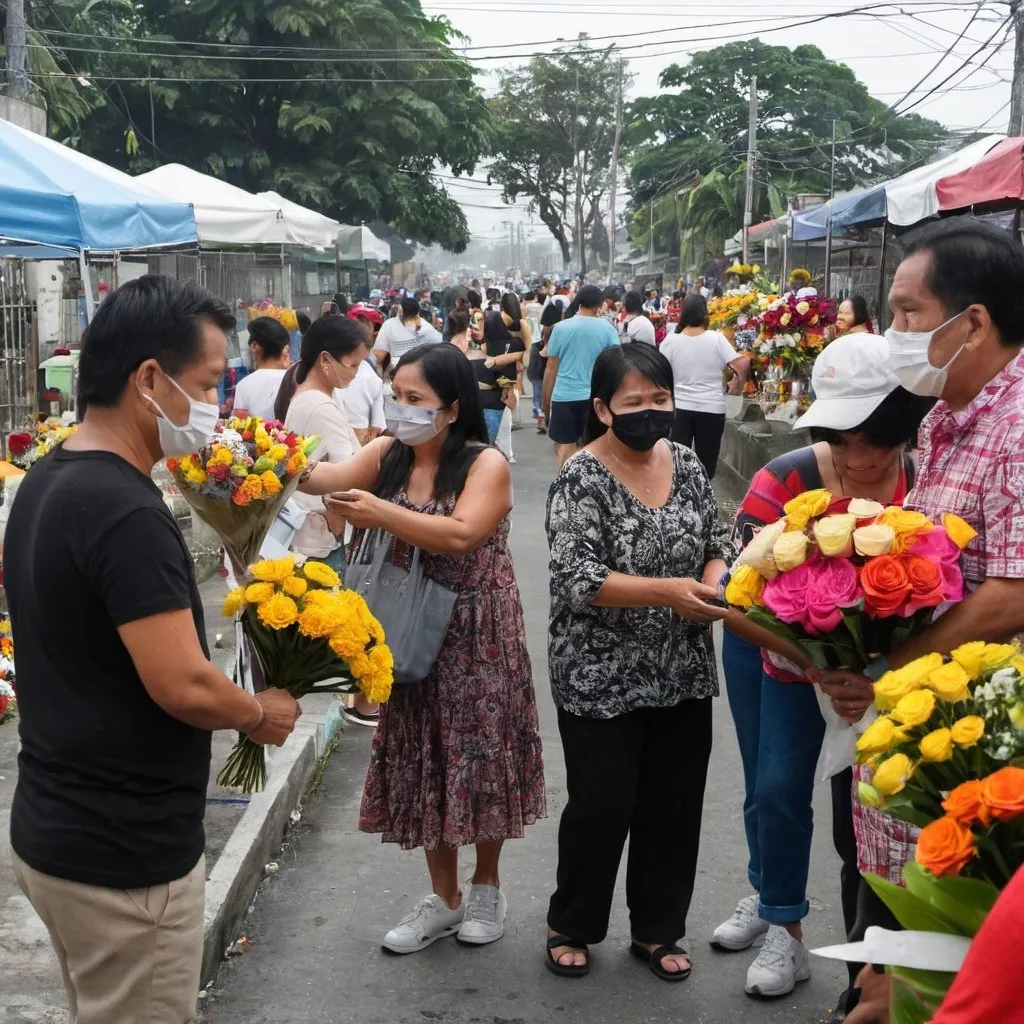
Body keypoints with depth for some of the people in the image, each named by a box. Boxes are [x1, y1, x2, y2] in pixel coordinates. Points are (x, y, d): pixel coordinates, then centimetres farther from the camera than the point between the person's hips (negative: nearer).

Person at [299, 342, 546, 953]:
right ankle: (444, 901, 26)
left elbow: (461, 535, -27)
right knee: (425, 763, 11)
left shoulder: (486, 464, -13)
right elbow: (332, 478, -13)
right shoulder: (389, 456, 3)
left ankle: (487, 886, 29)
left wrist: (383, 514, -31)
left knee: (480, 759, 6)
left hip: (478, 639, -5)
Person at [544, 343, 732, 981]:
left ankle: (658, 929, 32)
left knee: (674, 805, 13)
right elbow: (578, 581, -20)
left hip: (683, 674, 5)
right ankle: (571, 926, 28)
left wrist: (712, 581, -8)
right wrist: (666, 592, -29)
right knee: (602, 807, 5)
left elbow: (717, 542, 13)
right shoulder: (582, 478, -13)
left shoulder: (685, 462, 4)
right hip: (602, 679, -5)